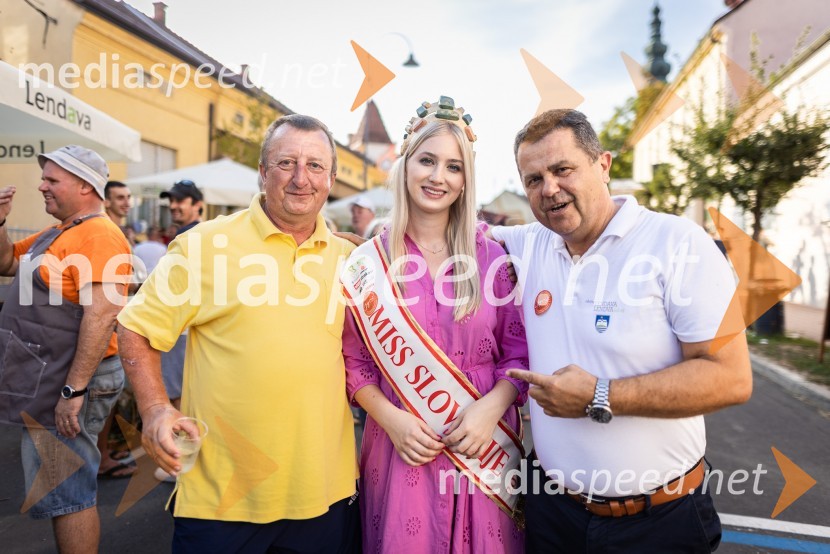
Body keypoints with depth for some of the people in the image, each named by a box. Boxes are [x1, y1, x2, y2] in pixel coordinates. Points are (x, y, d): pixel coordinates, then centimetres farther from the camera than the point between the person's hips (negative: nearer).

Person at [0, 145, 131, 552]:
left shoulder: (99, 234, -18)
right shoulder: (56, 233, 15)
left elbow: (101, 317, -26)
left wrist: (73, 390, -26)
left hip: (67, 386, -10)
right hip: (47, 382, 10)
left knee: (66, 496, 1)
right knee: (65, 491, 20)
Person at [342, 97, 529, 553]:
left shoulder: (492, 256, -1)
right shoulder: (368, 260, -3)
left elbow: (518, 354, 1)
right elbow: (355, 361, 1)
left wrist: (490, 408, -14)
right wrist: (392, 419, -12)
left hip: (483, 445, 1)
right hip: (403, 449, 0)